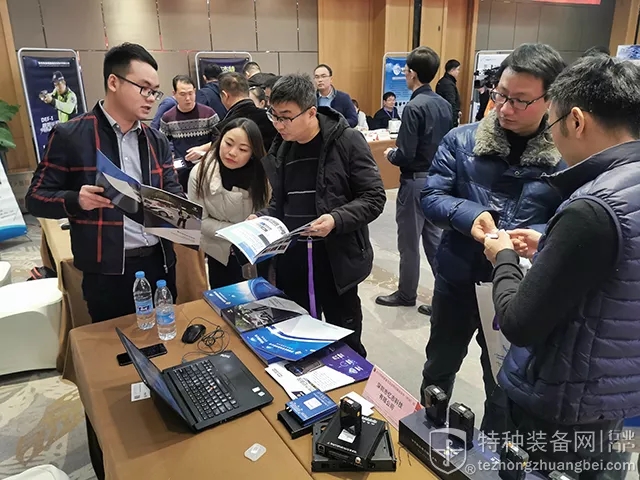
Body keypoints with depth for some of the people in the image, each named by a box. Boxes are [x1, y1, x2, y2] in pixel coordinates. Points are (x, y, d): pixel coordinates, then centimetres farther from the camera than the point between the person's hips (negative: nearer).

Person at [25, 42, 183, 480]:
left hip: (159, 263, 5)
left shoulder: (158, 142, 9)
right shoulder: (70, 136, -5)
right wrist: (77, 199, -22)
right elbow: (36, 198, -3)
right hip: (108, 271, -5)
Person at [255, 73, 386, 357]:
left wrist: (337, 219, -25)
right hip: (291, 260, 5)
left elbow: (374, 197, -10)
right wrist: (262, 219, -3)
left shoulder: (347, 141, -10)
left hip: (336, 258, -5)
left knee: (345, 342, 13)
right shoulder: (280, 149, 8)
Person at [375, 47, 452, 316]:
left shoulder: (414, 107, -19)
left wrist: (390, 154, 0)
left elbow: (405, 155, -22)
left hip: (415, 181, -8)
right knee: (434, 237, 15)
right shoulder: (444, 105, 4)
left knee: (409, 241, 7)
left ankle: (406, 294, 23)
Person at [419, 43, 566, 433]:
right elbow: (431, 196, -7)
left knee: (505, 385, 21)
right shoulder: (461, 140, -6)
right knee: (439, 367, 24)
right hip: (457, 279, 2)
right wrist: (469, 215, -25)